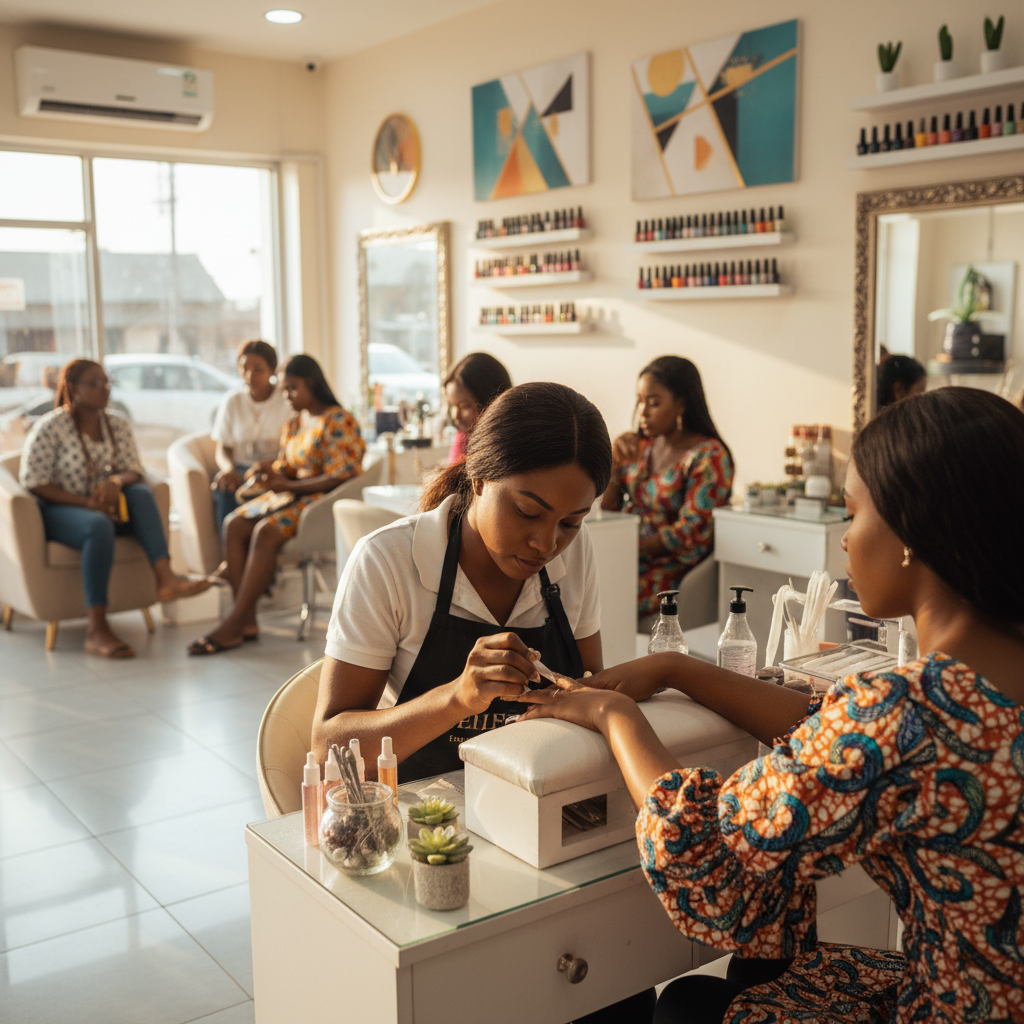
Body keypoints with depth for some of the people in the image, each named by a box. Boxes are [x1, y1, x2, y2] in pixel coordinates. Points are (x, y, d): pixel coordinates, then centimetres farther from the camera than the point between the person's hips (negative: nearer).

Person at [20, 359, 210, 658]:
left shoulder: (117, 424, 8)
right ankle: (96, 630, -42)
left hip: (106, 506, 6)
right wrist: (88, 502, -23)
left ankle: (165, 577, -41)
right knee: (99, 526, -38)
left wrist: (115, 481, -23)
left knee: (142, 492, -25)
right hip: (59, 511, -5)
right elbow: (34, 484, -12)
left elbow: (134, 471, 3)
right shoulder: (49, 428, -8)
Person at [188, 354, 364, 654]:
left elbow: (340, 478, -17)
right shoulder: (293, 424, 18)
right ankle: (247, 621, -23)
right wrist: (271, 470, -3)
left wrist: (288, 486, -19)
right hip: (293, 495, 9)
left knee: (266, 531, -31)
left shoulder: (339, 422, -9)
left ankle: (232, 627, -28)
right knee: (234, 523, -16)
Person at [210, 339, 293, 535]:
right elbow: (223, 449, 8)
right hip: (241, 467, 3)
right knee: (225, 486, -31)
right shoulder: (233, 400, 10)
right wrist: (229, 468, -17)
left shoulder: (287, 399, 0)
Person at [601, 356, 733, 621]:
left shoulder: (708, 456, -8)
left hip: (669, 568, -6)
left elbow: (691, 534, -13)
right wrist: (614, 462, -2)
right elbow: (606, 507, 14)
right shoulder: (639, 445, 13)